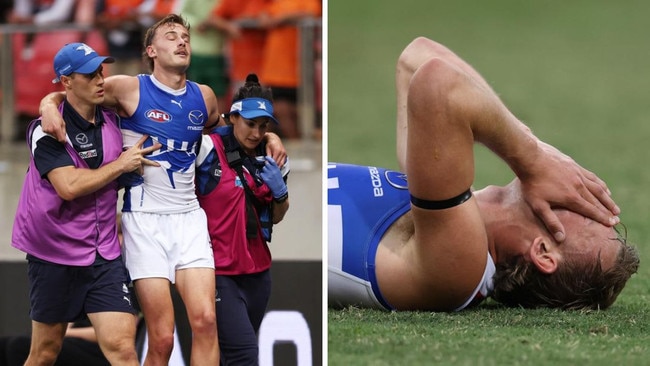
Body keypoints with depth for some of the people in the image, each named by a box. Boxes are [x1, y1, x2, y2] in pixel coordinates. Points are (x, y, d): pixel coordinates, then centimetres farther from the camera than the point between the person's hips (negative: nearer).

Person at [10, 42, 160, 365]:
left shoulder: (111, 121, 4)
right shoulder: (46, 130, -13)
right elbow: (68, 186, -25)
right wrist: (121, 164, -17)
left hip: (104, 257, 4)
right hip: (53, 255, -3)